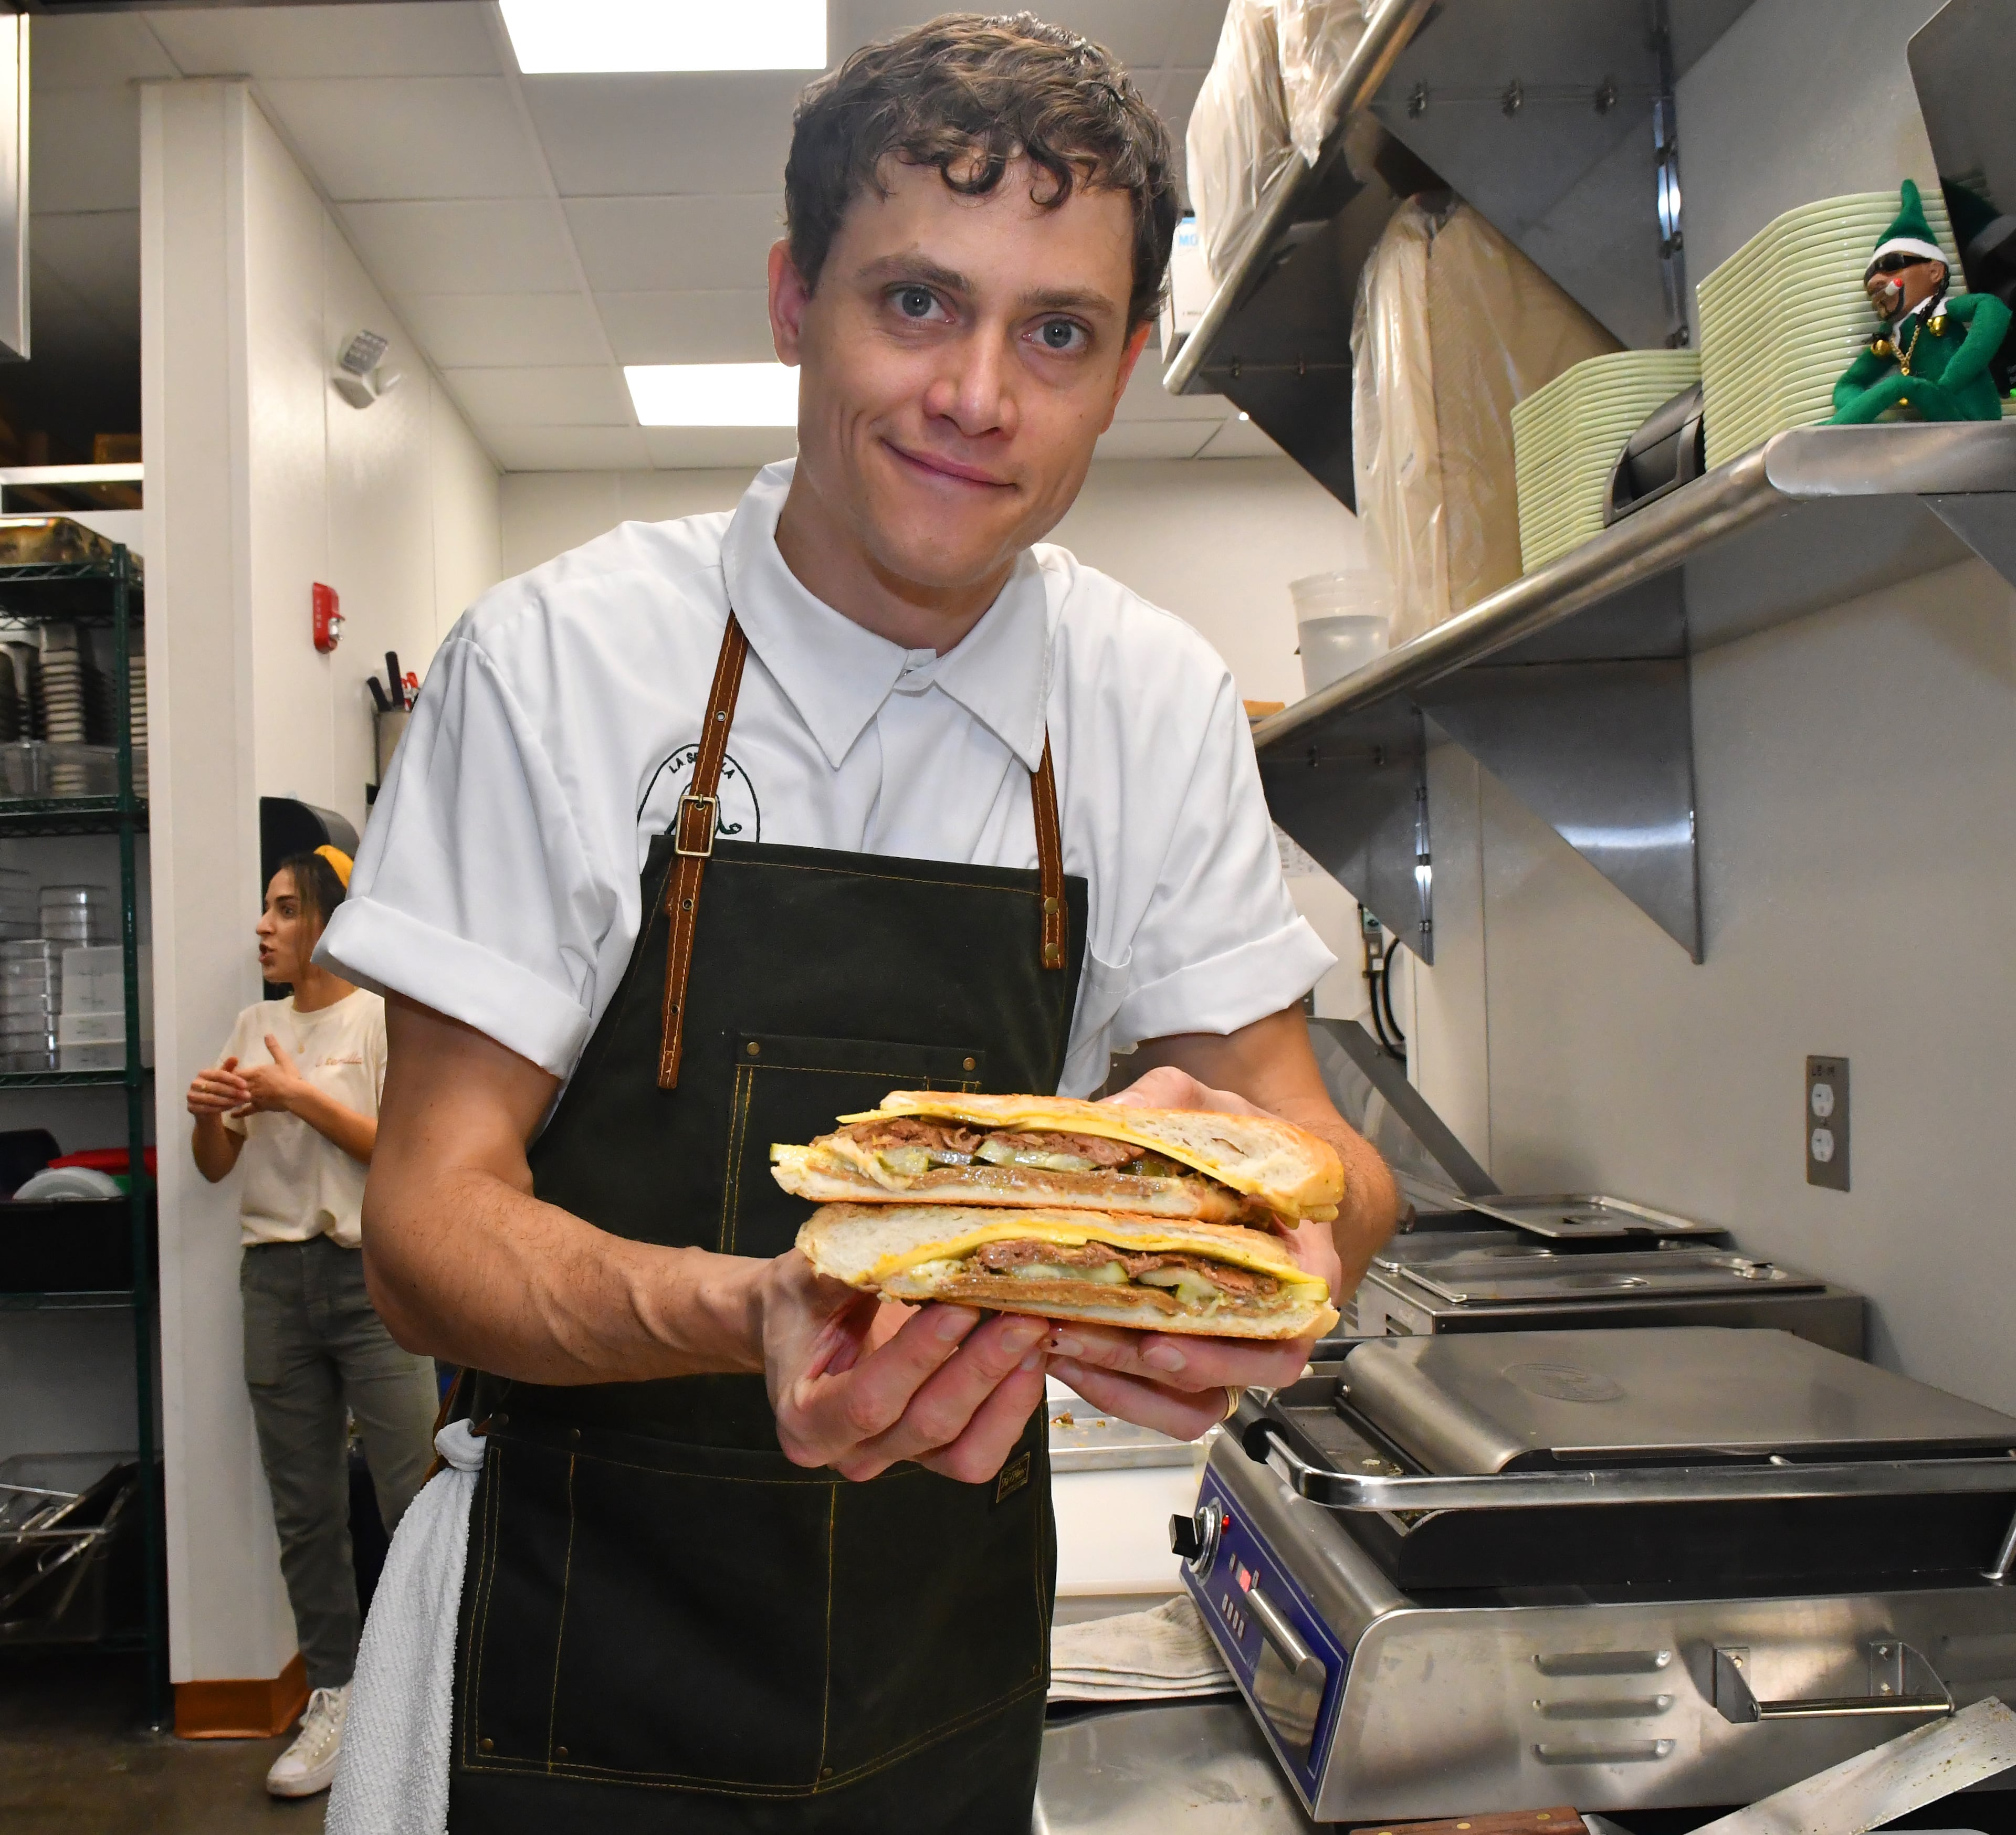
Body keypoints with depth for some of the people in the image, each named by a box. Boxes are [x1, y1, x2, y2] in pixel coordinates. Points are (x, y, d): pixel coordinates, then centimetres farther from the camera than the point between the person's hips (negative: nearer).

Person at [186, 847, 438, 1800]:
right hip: (277, 1280, 5)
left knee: (416, 1502, -5)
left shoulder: (386, 1019, -4)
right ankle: (334, 1696, 21)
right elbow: (216, 1168, 14)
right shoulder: (255, 1025, 12)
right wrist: (208, 1114, -7)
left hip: (374, 1275, -5)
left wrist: (301, 1095, -14)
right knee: (305, 1510, 10)